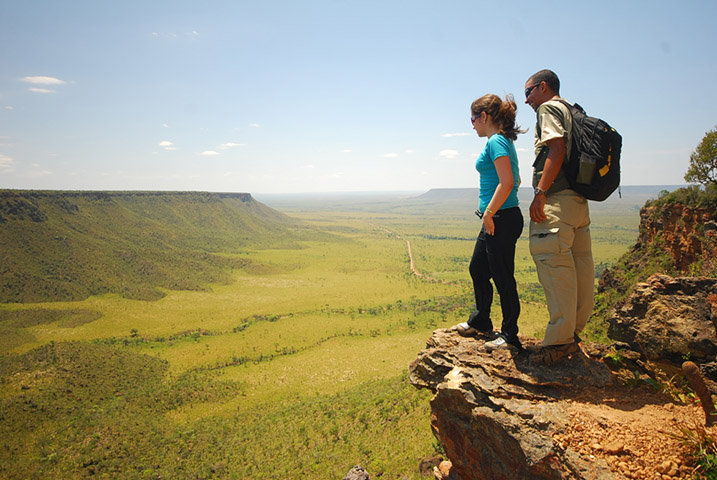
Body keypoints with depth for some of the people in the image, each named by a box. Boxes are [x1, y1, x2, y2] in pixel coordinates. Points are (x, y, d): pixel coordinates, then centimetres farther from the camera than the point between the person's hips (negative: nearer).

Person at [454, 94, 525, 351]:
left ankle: (510, 335, 13)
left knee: (502, 277, -1)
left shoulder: (496, 142, -13)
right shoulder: (503, 141, 17)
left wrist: (489, 213, -19)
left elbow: (507, 182, -24)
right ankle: (480, 321, 34)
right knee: (477, 269, 19)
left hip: (501, 219, -11)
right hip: (496, 220, 11)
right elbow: (516, 180, 24)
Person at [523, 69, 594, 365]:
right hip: (579, 199, 10)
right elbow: (566, 152, 21)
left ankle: (560, 340, -10)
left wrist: (540, 193, -19)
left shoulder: (549, 108, 0)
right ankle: (573, 333, 17)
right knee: (579, 266, 9)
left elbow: (556, 150, -15)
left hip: (557, 199, -10)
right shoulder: (573, 113, 26)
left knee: (553, 263, -11)